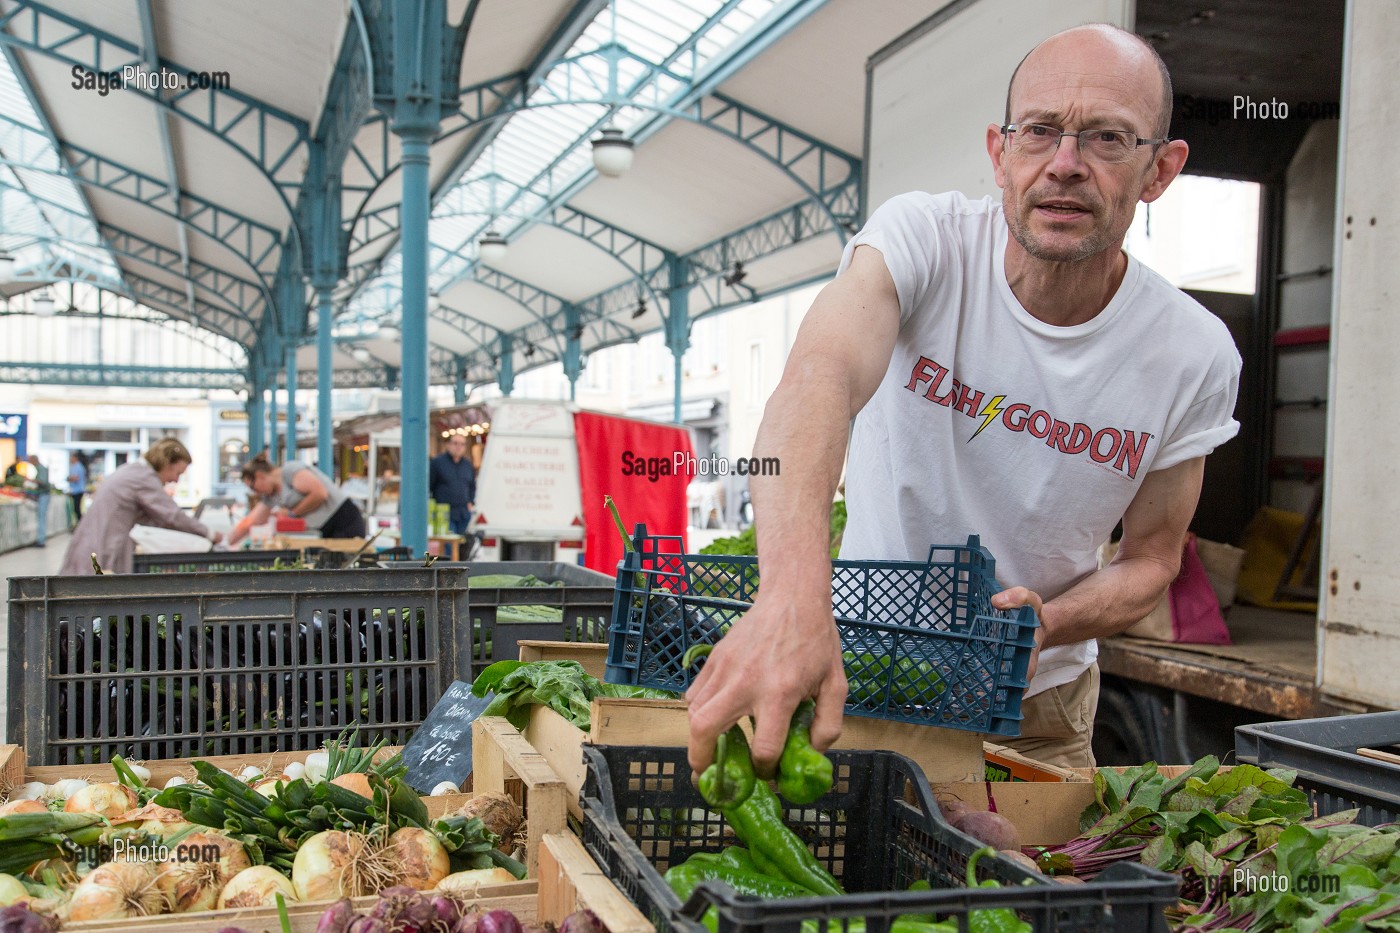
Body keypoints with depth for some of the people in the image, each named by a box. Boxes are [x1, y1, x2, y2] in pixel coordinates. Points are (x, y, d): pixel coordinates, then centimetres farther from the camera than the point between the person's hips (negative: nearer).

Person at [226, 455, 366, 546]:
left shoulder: (290, 470, -9)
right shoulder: (270, 497, 18)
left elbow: (320, 493, -18)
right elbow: (247, 524, 24)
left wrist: (293, 513, -8)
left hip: (346, 520, -9)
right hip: (327, 531, 9)